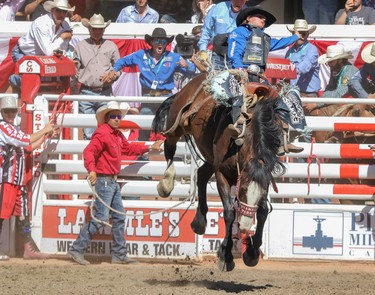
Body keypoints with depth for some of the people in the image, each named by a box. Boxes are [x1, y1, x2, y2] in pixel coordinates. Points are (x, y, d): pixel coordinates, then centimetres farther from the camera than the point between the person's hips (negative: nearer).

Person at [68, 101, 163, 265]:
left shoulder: (118, 135, 15)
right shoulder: (102, 133, -15)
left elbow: (128, 149, 33)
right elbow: (89, 151, -27)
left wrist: (150, 148, 37)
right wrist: (92, 170, -42)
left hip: (113, 182, 10)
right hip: (104, 180, -10)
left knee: (119, 217, 11)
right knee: (101, 218, -13)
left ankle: (119, 255, 17)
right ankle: (77, 250, -8)